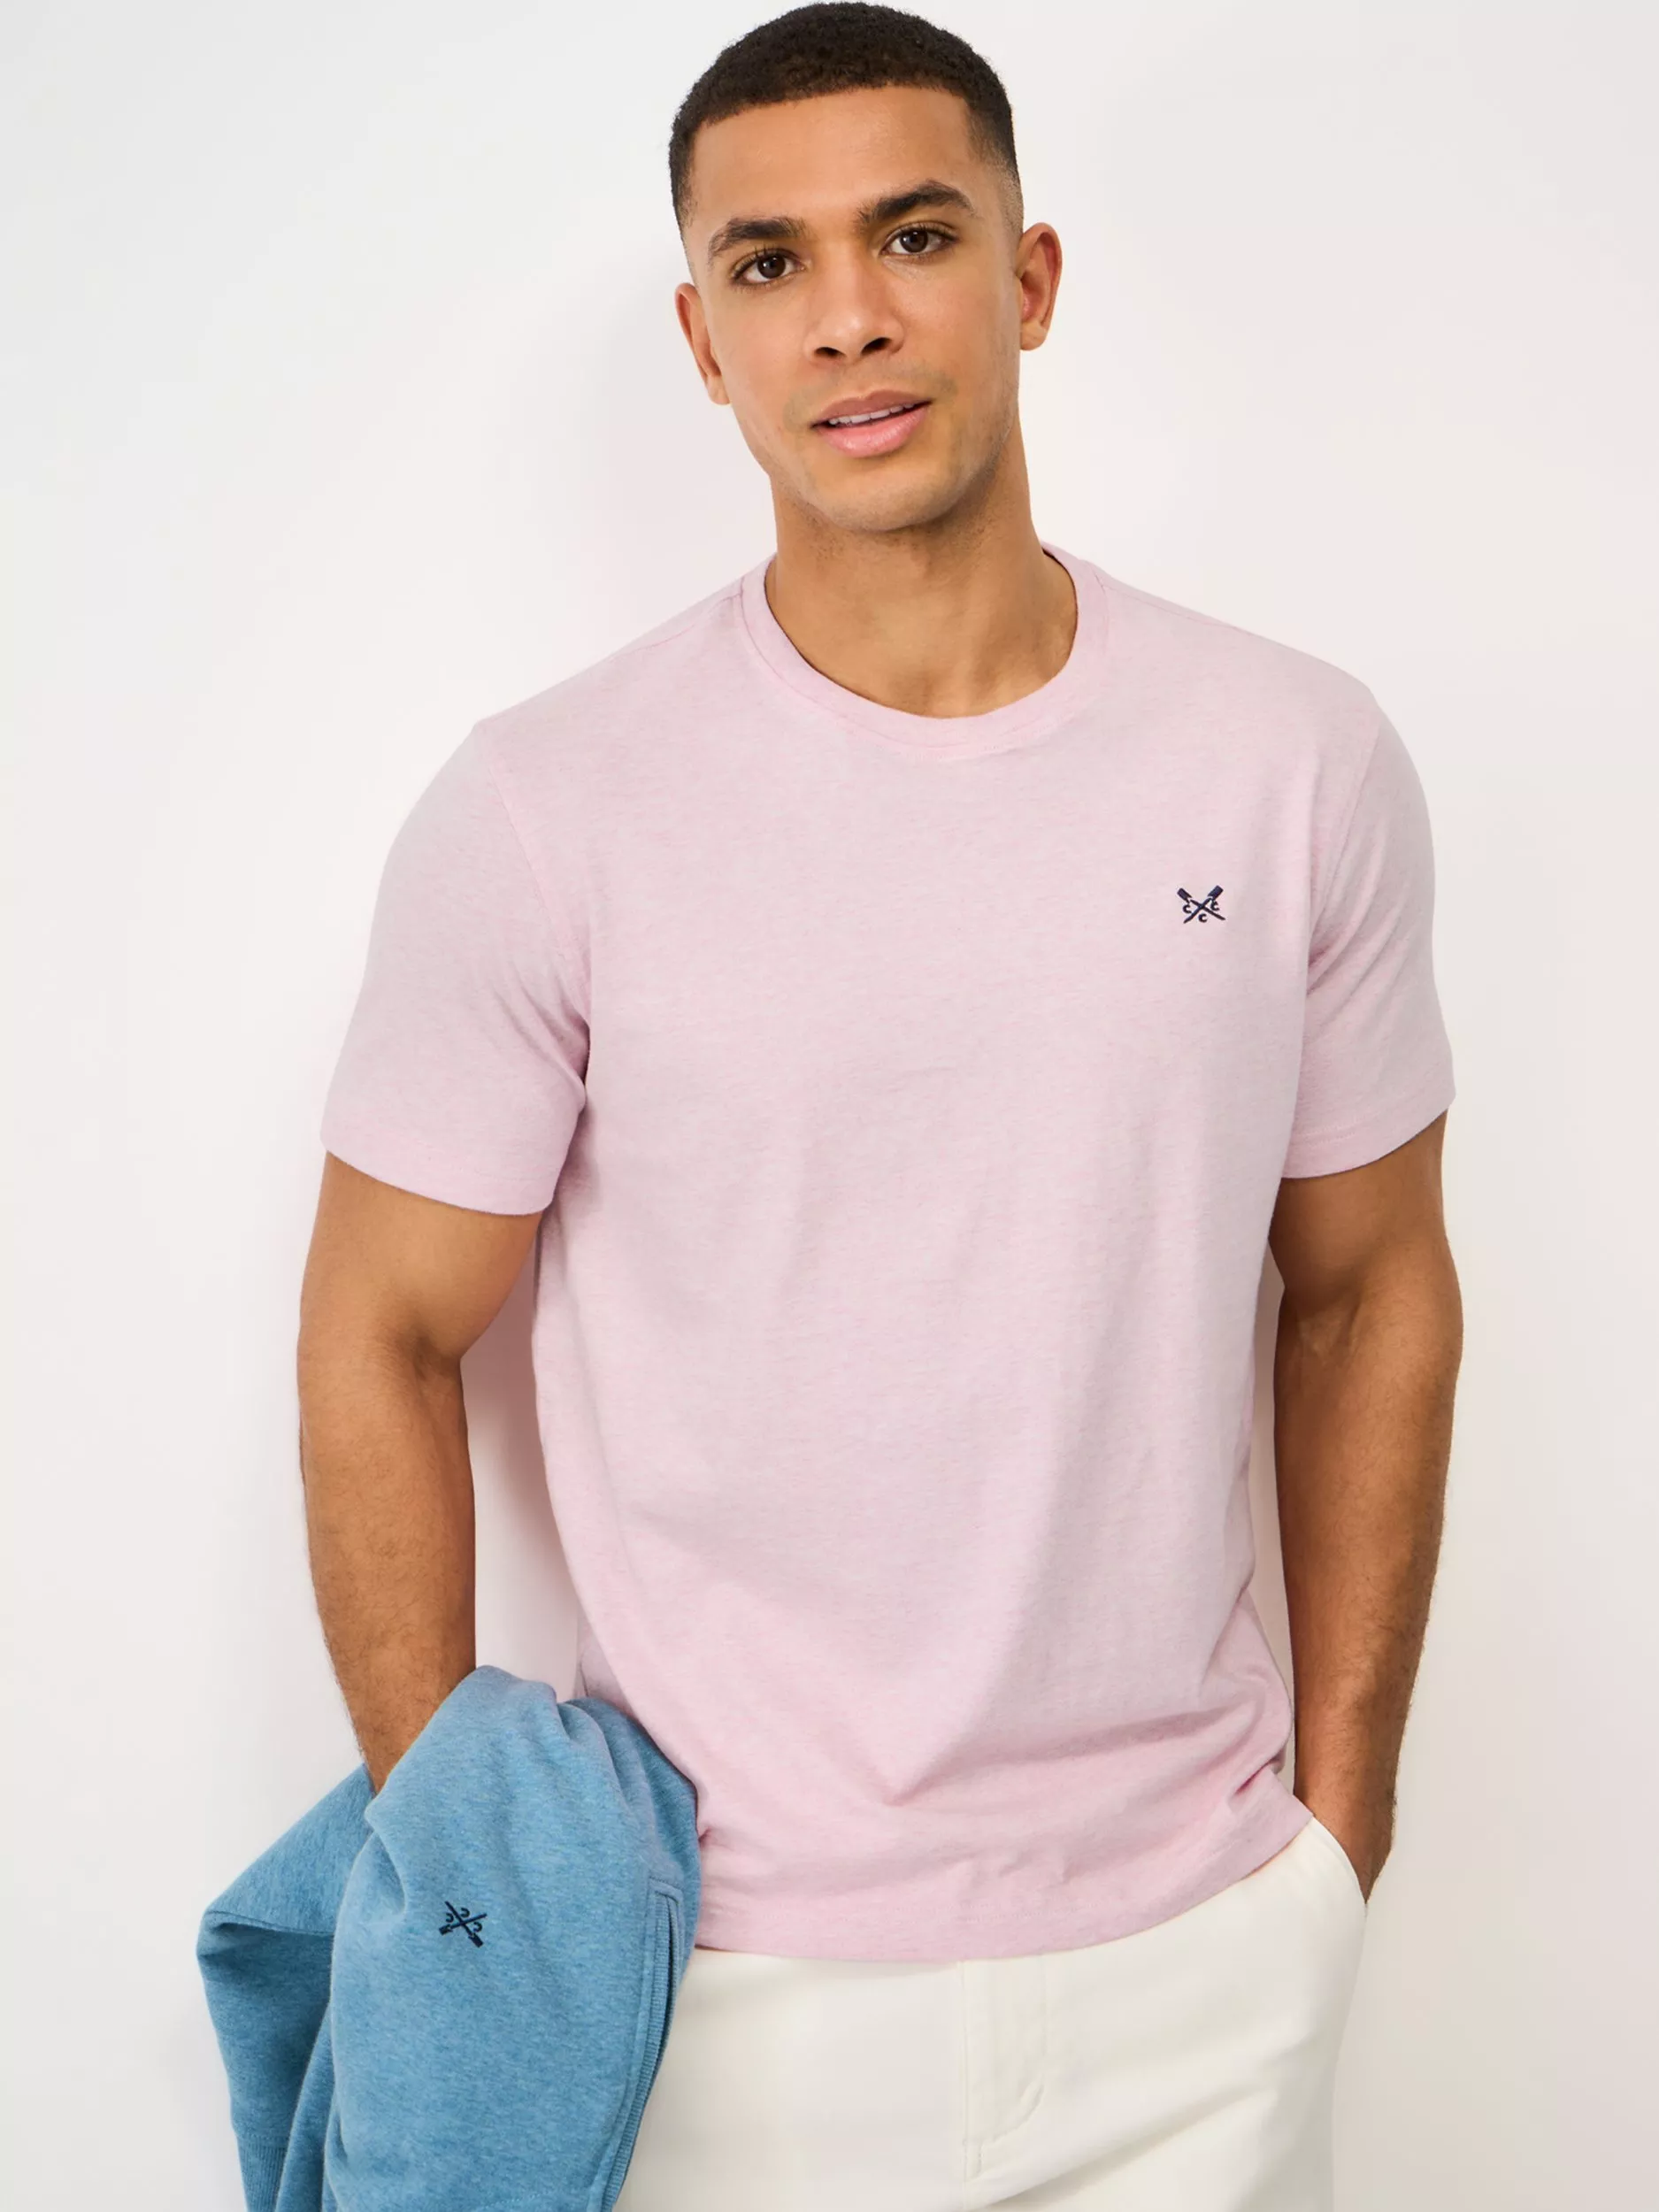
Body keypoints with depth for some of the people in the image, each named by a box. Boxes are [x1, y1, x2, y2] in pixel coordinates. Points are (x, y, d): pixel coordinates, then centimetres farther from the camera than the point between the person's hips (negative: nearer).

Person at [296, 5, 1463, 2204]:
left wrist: (1344, 1811, 5)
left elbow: (1371, 1292, 4)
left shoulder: (1303, 765, -4)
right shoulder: (540, 813, -11)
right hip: (724, 1968, -2)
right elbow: (384, 1347, -3)